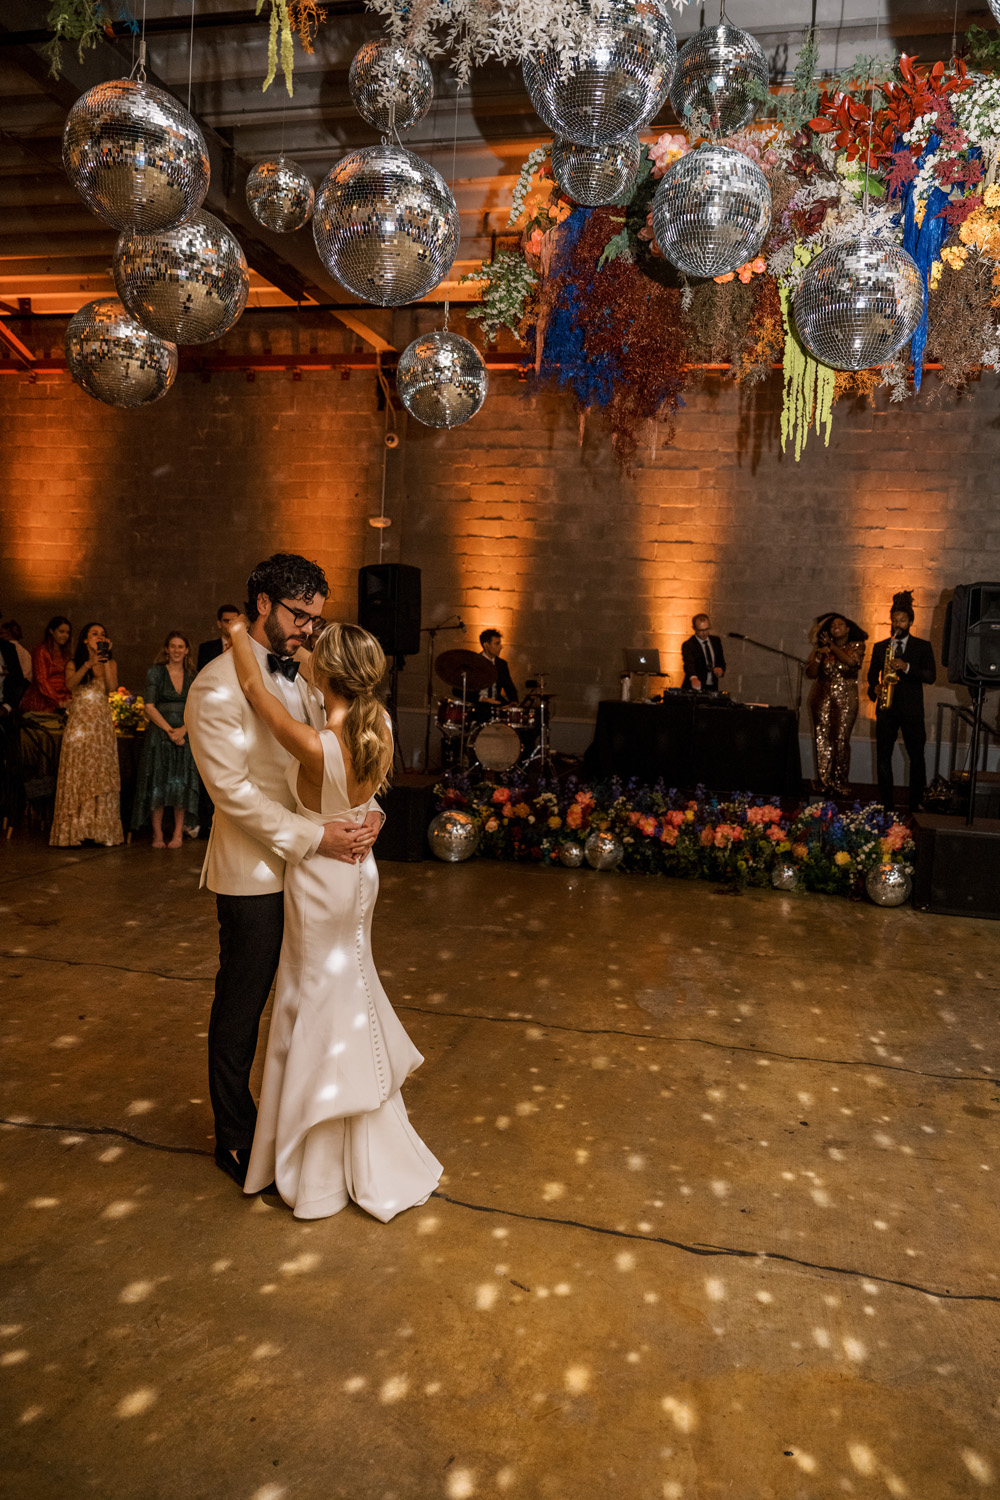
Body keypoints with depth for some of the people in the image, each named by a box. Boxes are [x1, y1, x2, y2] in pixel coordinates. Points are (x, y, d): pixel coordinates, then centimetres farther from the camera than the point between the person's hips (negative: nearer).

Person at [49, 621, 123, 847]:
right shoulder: (74, 664, 8)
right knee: (75, 775, -5)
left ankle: (99, 831, 3)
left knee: (101, 775, -1)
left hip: (102, 723, 1)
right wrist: (88, 664, -21)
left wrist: (106, 660, -7)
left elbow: (112, 687, -8)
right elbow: (70, 684, -12)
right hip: (79, 721, -1)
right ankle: (71, 832, -3)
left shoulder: (110, 663, 10)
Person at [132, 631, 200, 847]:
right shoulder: (155, 673, 2)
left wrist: (183, 729, -11)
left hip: (185, 735, 2)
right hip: (159, 734, -2)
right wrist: (169, 729, -12)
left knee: (181, 783, -3)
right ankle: (157, 835, 4)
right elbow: (149, 707, -4)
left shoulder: (192, 677, 11)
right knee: (158, 783, -4)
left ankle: (178, 834, 5)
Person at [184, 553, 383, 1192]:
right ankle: (236, 1136, 30)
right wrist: (313, 836, -23)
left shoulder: (305, 677, 8)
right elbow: (233, 789, -19)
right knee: (241, 1006, 10)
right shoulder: (217, 687, -15)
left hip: (312, 861, 7)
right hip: (256, 872, -7)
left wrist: (368, 812, -11)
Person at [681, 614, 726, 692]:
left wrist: (721, 669, -4)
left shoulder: (716, 640, 12)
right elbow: (689, 664, -25)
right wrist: (693, 678, -45)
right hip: (695, 688, -4)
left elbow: (721, 662, 21)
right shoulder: (688, 645, -7)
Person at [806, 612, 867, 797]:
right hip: (822, 697, 3)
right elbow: (810, 673, 6)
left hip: (846, 699, -2)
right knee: (822, 739, -2)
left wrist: (831, 646, -6)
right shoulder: (821, 647, 10)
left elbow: (850, 660, -17)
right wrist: (819, 656, -9)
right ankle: (824, 784, 2)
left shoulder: (856, 646, 4)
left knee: (841, 740, -9)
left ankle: (841, 784, -2)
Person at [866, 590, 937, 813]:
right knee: (883, 756, 1)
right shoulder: (879, 647, 13)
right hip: (886, 709, 2)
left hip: (912, 709, -2)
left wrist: (907, 667, -19)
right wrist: (874, 689, -4)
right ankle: (886, 804, 8)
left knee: (916, 757, 1)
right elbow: (872, 674, 18)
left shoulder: (923, 647, 5)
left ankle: (916, 803, 10)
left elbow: (931, 676, -4)